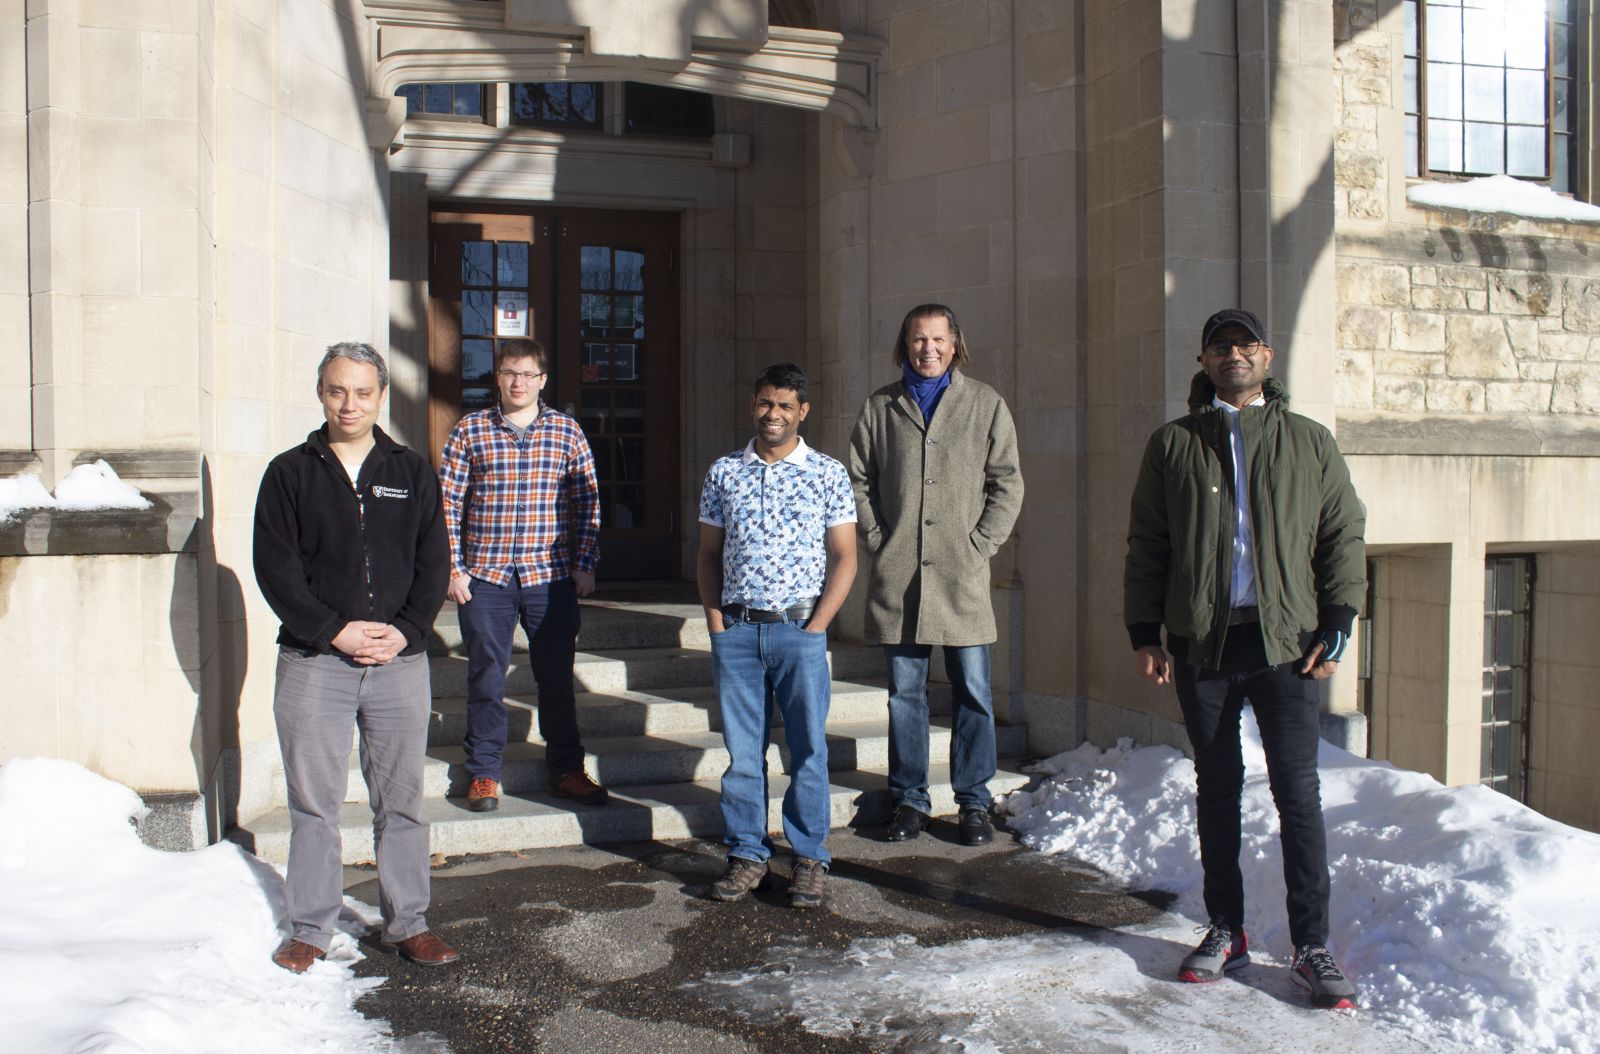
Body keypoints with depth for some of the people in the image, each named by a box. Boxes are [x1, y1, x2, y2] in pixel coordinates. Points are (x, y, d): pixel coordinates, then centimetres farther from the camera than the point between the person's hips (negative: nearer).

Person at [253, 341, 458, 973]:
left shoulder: (412, 473, 10)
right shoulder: (290, 473, 5)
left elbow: (433, 564, 6)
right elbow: (275, 567, -2)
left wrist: (405, 631, -8)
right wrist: (334, 631, -11)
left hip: (400, 661, 1)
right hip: (312, 664, -1)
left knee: (401, 800, 7)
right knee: (313, 802, 5)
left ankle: (406, 923, 17)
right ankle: (309, 928, 17)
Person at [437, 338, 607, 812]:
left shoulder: (567, 431, 6)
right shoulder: (469, 431, 4)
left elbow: (587, 502, 7)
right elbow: (447, 503, 3)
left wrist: (585, 564, 1)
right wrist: (453, 568, -3)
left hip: (551, 577, 1)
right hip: (485, 577, 0)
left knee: (557, 677, 8)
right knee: (486, 679, 5)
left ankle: (565, 769, 21)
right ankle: (484, 773, 19)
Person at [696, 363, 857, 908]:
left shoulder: (828, 474, 2)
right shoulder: (723, 473, 9)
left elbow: (844, 559, 1)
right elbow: (708, 555, 13)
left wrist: (816, 627, -7)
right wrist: (716, 624, 2)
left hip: (800, 631, -2)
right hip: (736, 632, 2)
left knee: (808, 748, 3)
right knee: (742, 749, 7)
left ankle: (810, 858, 14)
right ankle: (747, 854, 18)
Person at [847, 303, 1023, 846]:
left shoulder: (986, 404, 7)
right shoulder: (879, 407, 11)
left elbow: (1007, 482, 5)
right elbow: (859, 481, 11)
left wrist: (979, 545, -4)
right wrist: (877, 541, 0)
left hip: (962, 576, -1)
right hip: (897, 577, 1)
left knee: (972, 692, 1)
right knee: (905, 693, 8)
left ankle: (973, 802, 14)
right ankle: (910, 799, 19)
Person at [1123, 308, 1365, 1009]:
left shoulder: (1309, 442, 9)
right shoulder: (1173, 444, 9)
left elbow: (1344, 535, 8)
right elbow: (1145, 545, 8)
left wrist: (1337, 623, -1)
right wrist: (1143, 633, 2)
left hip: (1286, 640, -1)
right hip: (1201, 642, 1)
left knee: (1298, 792, -2)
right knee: (1216, 789, 9)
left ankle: (1312, 946, 8)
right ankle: (1226, 931, 21)